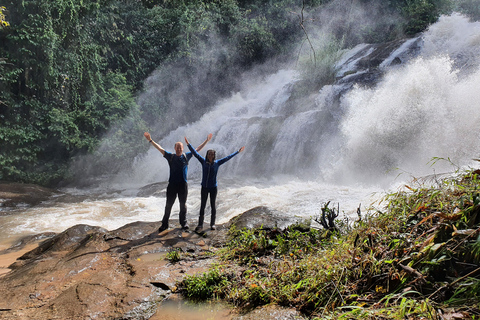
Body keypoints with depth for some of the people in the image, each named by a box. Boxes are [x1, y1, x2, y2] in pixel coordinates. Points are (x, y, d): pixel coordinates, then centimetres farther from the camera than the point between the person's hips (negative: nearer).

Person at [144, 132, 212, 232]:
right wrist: (150, 140, -6)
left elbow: (197, 149, 10)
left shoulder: (186, 156, 4)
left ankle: (183, 223, 25)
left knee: (183, 205, 11)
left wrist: (207, 141, 11)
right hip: (172, 184, -1)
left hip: (183, 185, 1)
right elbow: (160, 148, -1)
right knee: (168, 205, 6)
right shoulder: (170, 156, 2)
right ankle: (164, 224, 15)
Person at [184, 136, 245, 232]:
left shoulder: (217, 163, -3)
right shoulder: (203, 162, -2)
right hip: (204, 188, 0)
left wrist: (238, 152, 3)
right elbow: (195, 153, -3)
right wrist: (188, 144, -8)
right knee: (202, 206, 5)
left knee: (213, 206, 9)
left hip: (213, 188, 0)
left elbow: (228, 157, 1)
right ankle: (200, 224, 13)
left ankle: (212, 224, 20)